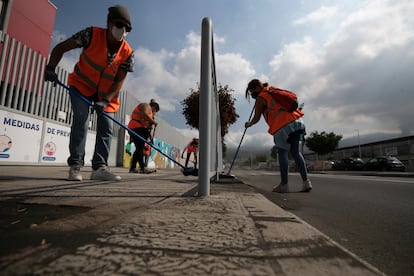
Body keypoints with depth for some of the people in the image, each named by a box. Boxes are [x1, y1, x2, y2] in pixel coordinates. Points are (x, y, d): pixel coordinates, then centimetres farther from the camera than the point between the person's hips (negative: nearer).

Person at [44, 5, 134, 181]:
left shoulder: (127, 53, -12)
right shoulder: (92, 34, -17)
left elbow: (119, 81, -14)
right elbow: (61, 47, -9)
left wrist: (105, 100, -25)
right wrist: (51, 68, -22)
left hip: (106, 92, 3)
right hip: (82, 85, -2)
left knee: (106, 127, -7)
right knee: (81, 121, -14)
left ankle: (99, 167, -4)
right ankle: (75, 166, -6)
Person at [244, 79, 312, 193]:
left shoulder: (261, 98, 0)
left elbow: (256, 118, 4)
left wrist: (248, 124, 25)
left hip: (283, 126, -7)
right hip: (297, 121, 8)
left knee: (282, 153, -1)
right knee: (295, 152, 10)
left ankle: (284, 184, 2)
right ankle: (306, 181, 7)